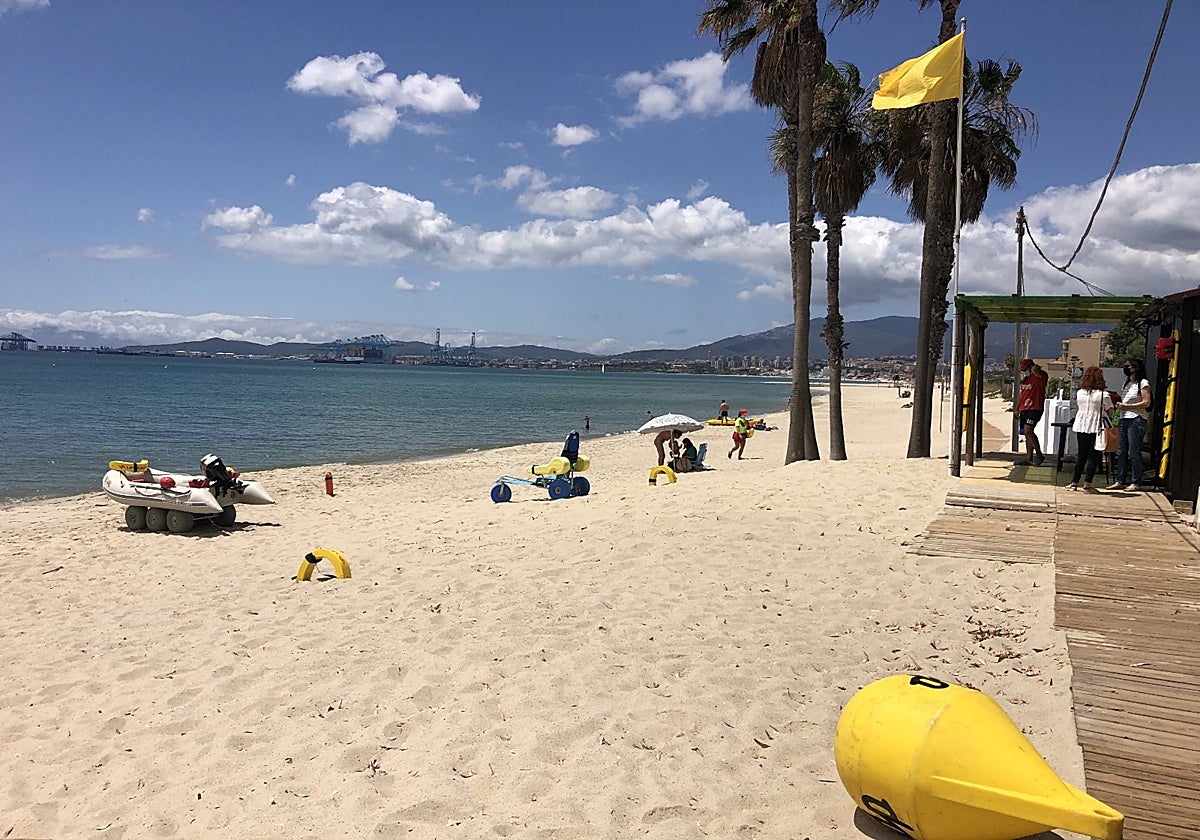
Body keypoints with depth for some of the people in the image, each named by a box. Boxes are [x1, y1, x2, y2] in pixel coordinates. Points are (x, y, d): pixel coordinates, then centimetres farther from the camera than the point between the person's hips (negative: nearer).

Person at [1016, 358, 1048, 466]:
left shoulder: (1040, 376, -5)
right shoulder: (1026, 379, 21)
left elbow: (1036, 369, -30)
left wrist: (1036, 368, -7)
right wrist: (1017, 410, 23)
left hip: (1035, 409, -9)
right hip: (1024, 409, 9)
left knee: (1028, 430, -20)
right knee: (1027, 433, 8)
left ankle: (1039, 455, -12)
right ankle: (1029, 458, 11)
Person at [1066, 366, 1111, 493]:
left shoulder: (1079, 393, 3)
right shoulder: (1103, 395, -8)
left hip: (1080, 426, 4)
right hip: (1096, 427, -4)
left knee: (1081, 455, 13)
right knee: (1093, 456, 2)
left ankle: (1074, 482, 15)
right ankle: (1087, 484, 0)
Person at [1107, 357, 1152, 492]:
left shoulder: (1143, 383, -4)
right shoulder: (1127, 383, 19)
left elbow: (1146, 403, -11)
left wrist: (1127, 406, -14)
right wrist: (1120, 405, 5)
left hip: (1136, 420, -8)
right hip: (1124, 419, 8)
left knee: (1134, 453, -6)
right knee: (1121, 452, 6)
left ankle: (1136, 483, -1)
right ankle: (1120, 481, 10)